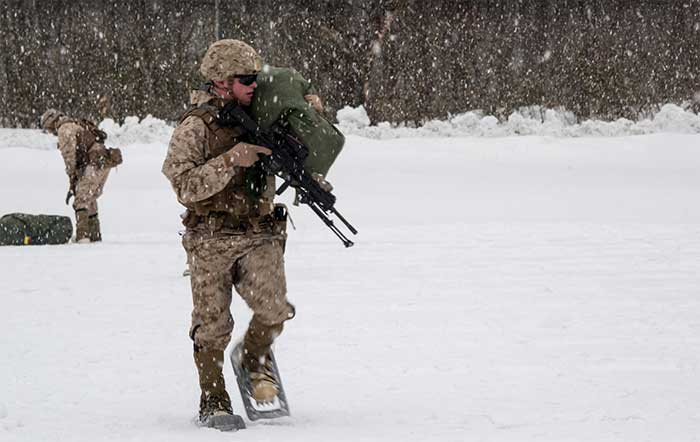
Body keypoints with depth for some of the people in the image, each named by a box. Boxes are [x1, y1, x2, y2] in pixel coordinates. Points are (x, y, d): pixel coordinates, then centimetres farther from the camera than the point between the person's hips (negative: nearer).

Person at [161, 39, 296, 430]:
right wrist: (234, 159, -23)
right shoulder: (196, 127, -8)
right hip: (212, 239, -4)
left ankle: (255, 360, 16)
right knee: (213, 324, -1)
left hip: (260, 235, 4)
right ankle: (214, 402, 15)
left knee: (274, 309, -16)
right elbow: (186, 186, -18)